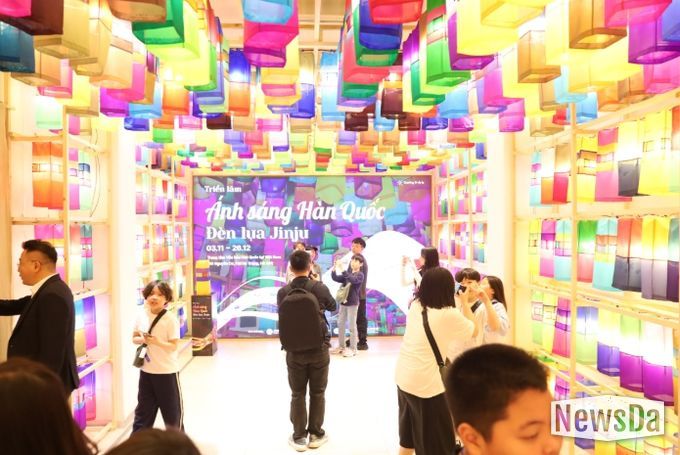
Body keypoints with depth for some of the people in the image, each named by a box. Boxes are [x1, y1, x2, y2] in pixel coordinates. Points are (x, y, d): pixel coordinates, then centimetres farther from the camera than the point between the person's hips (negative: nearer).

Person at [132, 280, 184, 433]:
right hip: (146, 370, 4)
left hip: (167, 371, -4)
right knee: (143, 409, 17)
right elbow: (134, 338, 8)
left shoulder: (170, 319, -17)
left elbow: (174, 346, -17)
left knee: (172, 410, 11)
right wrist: (142, 339, -13)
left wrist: (157, 341, -31)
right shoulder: (141, 315, -2)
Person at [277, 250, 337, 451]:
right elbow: (333, 307, 7)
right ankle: (316, 434, 24)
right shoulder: (319, 287, -13)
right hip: (319, 349, -1)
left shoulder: (283, 292, -10)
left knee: (297, 394, 13)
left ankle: (299, 437, 21)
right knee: (317, 393, 14)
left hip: (294, 350, 1)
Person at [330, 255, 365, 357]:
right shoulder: (347, 274, 12)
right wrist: (334, 268, -13)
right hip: (343, 302, 7)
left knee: (352, 326, -1)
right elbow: (335, 278, 3)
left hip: (352, 303, -7)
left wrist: (342, 270, -34)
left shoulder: (360, 275, -8)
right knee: (340, 324, 12)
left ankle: (353, 349, 7)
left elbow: (352, 280, -28)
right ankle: (341, 346, 23)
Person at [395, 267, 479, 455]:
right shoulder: (449, 314, -16)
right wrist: (465, 303, 9)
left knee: (408, 435, 25)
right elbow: (474, 330, 2)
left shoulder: (415, 306, 3)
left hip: (403, 377, 7)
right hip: (425, 383, -7)